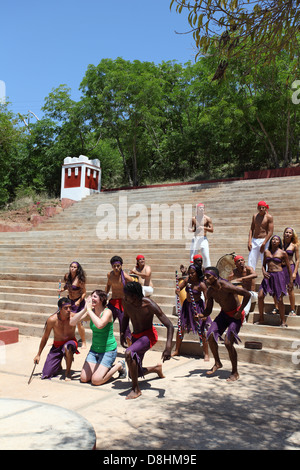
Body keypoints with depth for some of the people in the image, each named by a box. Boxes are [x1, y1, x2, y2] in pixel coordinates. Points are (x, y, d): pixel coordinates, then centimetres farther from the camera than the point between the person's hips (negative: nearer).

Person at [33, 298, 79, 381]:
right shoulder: (52, 320, -18)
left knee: (67, 347, -41)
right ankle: (59, 365, 29)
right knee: (46, 374, -6)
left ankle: (68, 372, -16)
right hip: (57, 346, 2)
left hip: (70, 343, -2)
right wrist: (38, 355, 3)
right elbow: (45, 338, -4)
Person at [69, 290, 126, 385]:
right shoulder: (90, 311, -2)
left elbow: (99, 325, -39)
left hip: (108, 350, -6)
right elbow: (72, 322, -10)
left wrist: (89, 309, -30)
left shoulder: (107, 312, -18)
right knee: (84, 378, -2)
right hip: (94, 349, 6)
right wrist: (85, 309, -21)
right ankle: (104, 367, 22)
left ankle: (119, 366, 7)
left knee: (96, 380, -14)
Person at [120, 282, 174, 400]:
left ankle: (136, 389, -19)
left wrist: (168, 347, -36)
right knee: (134, 374, 11)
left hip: (149, 335, -6)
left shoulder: (150, 305, -26)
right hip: (135, 336, 7)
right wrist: (122, 333, 1)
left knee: (129, 353, -35)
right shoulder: (127, 303, -12)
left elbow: (170, 326, -25)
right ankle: (157, 368, 41)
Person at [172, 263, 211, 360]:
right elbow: (179, 288, 6)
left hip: (197, 306, -5)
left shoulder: (201, 285, -18)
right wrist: (177, 290, -19)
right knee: (180, 328, 8)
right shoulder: (187, 280, -5)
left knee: (202, 330, -3)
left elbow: (207, 299, -16)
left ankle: (206, 354, 11)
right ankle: (177, 350, 24)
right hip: (187, 305, 5)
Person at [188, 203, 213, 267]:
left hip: (203, 239, -2)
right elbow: (189, 229, 13)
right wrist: (193, 230, -10)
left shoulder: (207, 218, 3)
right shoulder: (194, 218, 9)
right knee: (192, 256, 0)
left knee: (206, 256, -13)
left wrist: (204, 228, -15)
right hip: (195, 239, 2)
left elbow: (212, 230, 1)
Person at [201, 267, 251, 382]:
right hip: (224, 313, 7)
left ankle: (235, 373, 5)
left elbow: (247, 294, -30)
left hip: (235, 315, -7)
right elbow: (208, 311, -1)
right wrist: (199, 315, -22)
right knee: (210, 336, -5)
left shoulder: (226, 286, -30)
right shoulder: (210, 291, -8)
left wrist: (239, 312, -23)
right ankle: (217, 363, 19)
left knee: (228, 343, -15)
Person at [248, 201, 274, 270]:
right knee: (251, 261, 3)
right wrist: (249, 241, -1)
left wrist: (263, 244, -17)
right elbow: (251, 229, 11)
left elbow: (270, 232, -10)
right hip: (254, 241, 5)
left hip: (264, 240, -5)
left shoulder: (269, 217, -5)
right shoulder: (255, 216, 10)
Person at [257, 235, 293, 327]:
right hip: (268, 276, 4)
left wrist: (291, 281, 3)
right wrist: (264, 272, -3)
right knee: (260, 296, -6)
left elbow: (289, 267, 6)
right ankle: (261, 319, 9)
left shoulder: (283, 253, 2)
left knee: (279, 299, -4)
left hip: (279, 275, -4)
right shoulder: (266, 252, 12)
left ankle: (283, 321, 14)